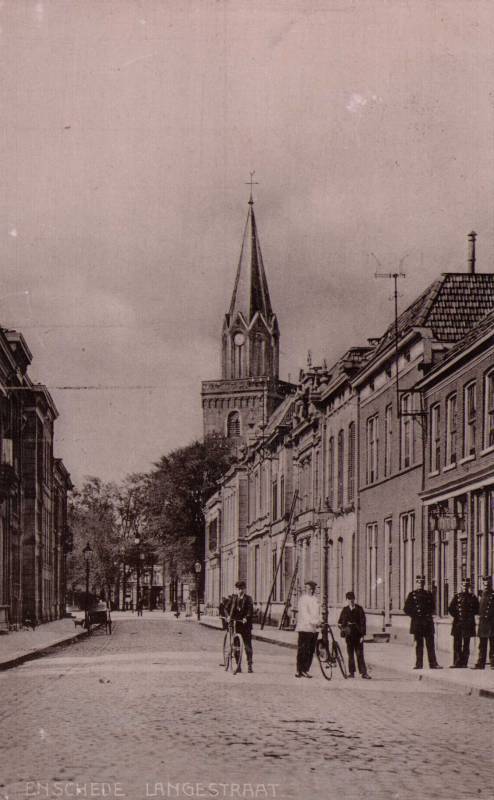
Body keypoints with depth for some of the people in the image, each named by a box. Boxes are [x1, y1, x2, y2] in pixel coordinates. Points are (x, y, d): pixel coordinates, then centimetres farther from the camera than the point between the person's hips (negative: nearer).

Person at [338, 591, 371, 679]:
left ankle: (363, 672, -3)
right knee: (350, 654, 5)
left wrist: (362, 635, -9)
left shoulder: (359, 609, -1)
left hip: (358, 634, -3)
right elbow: (340, 622, 17)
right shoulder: (345, 609, 8)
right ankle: (351, 672, 11)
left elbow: (363, 622, -3)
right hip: (349, 635, 3)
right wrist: (343, 627, -4)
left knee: (360, 654, -4)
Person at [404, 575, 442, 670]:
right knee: (419, 644, 2)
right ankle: (419, 664, 5)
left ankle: (433, 663, -2)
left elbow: (432, 607, 17)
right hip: (417, 622, -1)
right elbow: (406, 608, 6)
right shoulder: (412, 594, 5)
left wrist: (428, 614, 1)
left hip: (428, 622, 1)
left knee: (430, 643, -1)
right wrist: (414, 615, -3)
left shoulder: (429, 594, 11)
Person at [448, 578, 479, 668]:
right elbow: (451, 608, 6)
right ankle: (456, 662, 1)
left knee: (466, 645, 2)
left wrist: (470, 614, -4)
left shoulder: (473, 597, 7)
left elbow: (477, 610, 8)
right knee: (457, 644, -1)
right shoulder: (457, 596, 7)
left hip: (468, 624, 0)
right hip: (458, 623, 0)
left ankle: (464, 663, 4)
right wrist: (456, 615, -2)